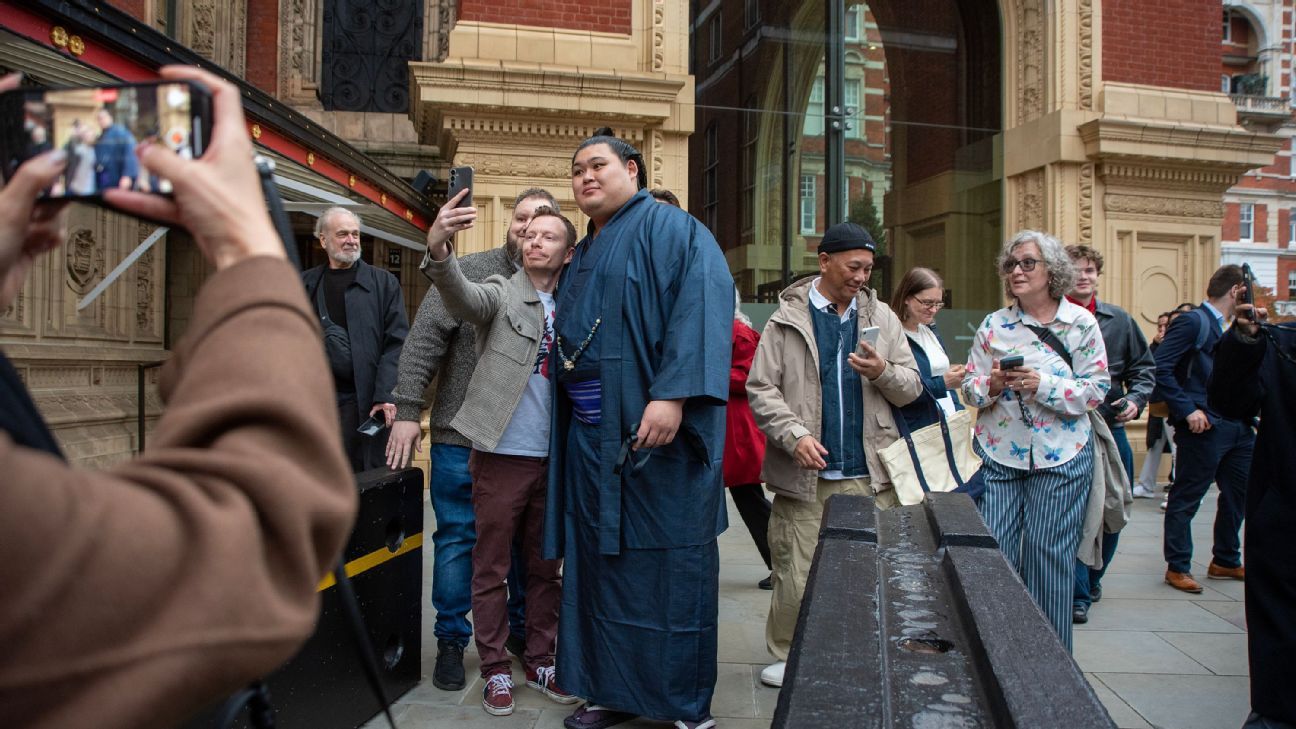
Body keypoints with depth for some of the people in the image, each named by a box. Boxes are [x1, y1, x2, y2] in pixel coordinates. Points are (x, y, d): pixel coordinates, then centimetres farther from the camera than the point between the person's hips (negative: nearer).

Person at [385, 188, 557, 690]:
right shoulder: (469, 272, -3)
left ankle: (521, 629, 31)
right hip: (463, 438, -3)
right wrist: (407, 409, -13)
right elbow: (423, 341, -7)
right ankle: (452, 639, 21)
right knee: (457, 539, 6)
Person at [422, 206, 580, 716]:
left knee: (545, 568, 13)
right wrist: (441, 251, -42)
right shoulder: (502, 294, -1)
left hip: (553, 459, 4)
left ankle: (540, 661, 27)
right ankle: (495, 668, 18)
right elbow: (462, 297, -23)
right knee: (492, 568, 5)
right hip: (502, 455, -4)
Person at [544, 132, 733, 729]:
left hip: (655, 428, -8)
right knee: (601, 559, 11)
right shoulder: (581, 257, 21)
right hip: (590, 432, 8)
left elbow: (703, 302, -18)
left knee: (667, 561, -1)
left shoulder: (669, 227, -3)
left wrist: (673, 394, -28)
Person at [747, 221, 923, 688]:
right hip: (806, 475, -2)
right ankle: (785, 654, 20)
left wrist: (882, 372, -10)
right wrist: (795, 436, -15)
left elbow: (912, 388, 11)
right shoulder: (787, 320, 3)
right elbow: (760, 388, -2)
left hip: (871, 477, 3)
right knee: (796, 577, 1)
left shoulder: (882, 317, 11)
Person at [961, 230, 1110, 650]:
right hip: (998, 454, 2)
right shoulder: (993, 325, 5)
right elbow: (970, 387, 6)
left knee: (1049, 555, 5)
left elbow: (1097, 390, -5)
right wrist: (991, 385, -15)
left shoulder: (1081, 324, -1)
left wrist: (1043, 385, -18)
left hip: (1060, 457, -2)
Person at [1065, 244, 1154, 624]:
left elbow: (1144, 368, 15)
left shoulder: (1120, 321, 9)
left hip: (1110, 428, 5)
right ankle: (1078, 594, 4)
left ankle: (1092, 579, 34)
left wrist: (1135, 399, -1)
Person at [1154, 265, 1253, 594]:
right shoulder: (1192, 321, -10)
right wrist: (1187, 409, -21)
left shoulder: (1228, 328, 17)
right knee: (1186, 498, 0)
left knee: (1239, 492, 16)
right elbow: (1160, 368, -19)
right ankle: (1177, 567, 10)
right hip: (1204, 426, -9)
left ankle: (1226, 561, 31)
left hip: (1237, 425, 9)